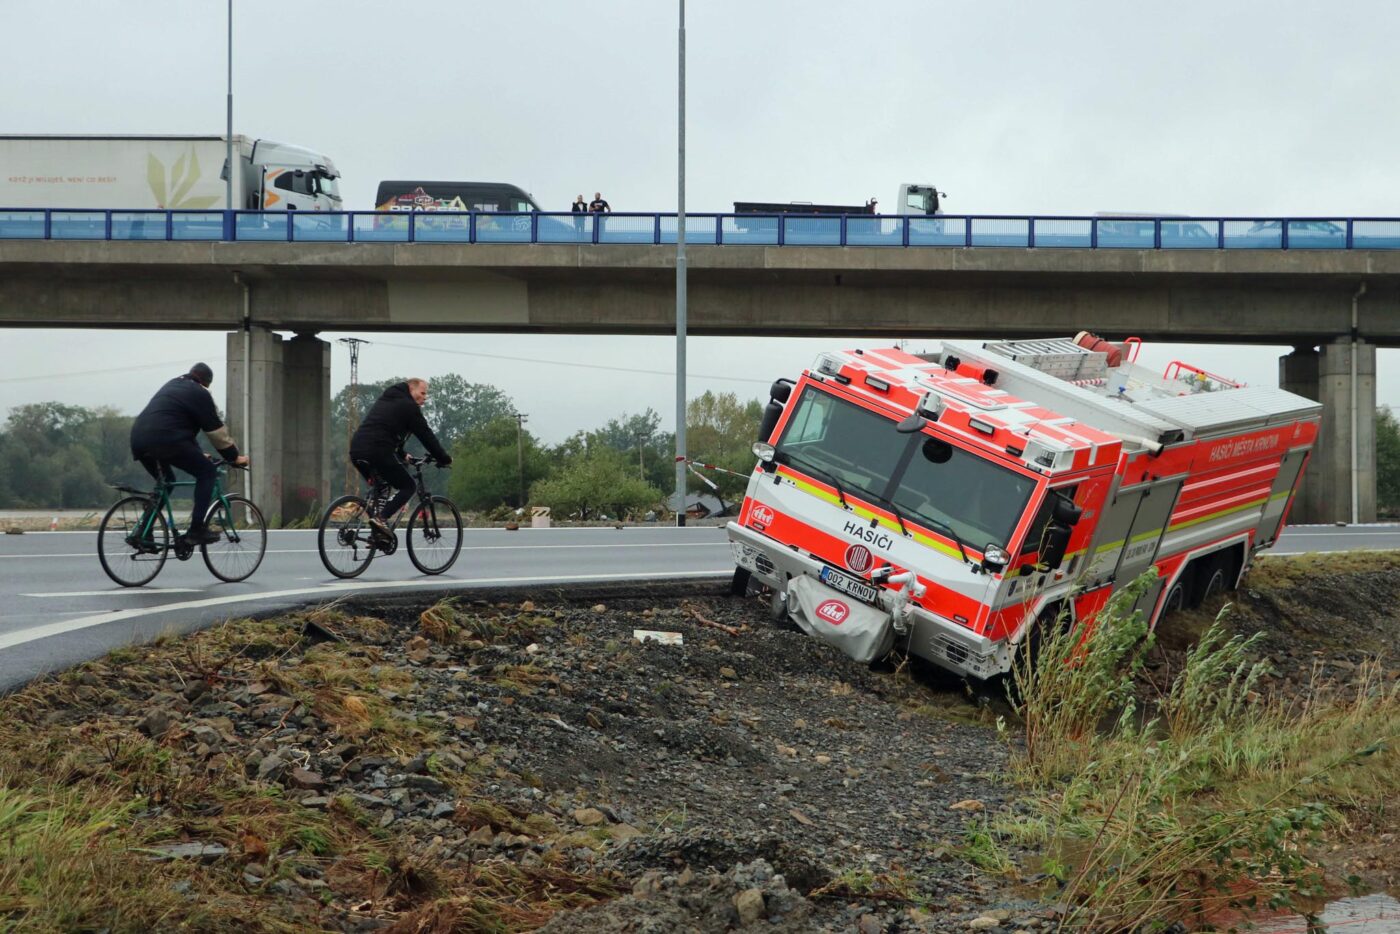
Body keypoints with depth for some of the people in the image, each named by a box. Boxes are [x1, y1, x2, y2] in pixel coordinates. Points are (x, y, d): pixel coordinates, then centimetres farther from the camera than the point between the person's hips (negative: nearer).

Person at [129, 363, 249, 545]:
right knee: (206, 471, 4)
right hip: (166, 441, -8)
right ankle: (196, 530, -4)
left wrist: (196, 453, 43)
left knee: (164, 482, 28)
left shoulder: (171, 385, 31)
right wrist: (235, 457, 17)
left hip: (138, 439, 8)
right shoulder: (199, 393, 8)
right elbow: (217, 431, 8)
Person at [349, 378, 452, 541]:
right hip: (378, 452, -8)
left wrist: (401, 455, 44)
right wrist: (444, 459, 12)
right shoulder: (409, 406, 3)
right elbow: (426, 436, 3)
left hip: (356, 451, 8)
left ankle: (376, 533, 14)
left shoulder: (384, 400, 29)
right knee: (407, 486, 4)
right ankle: (381, 517, -15)